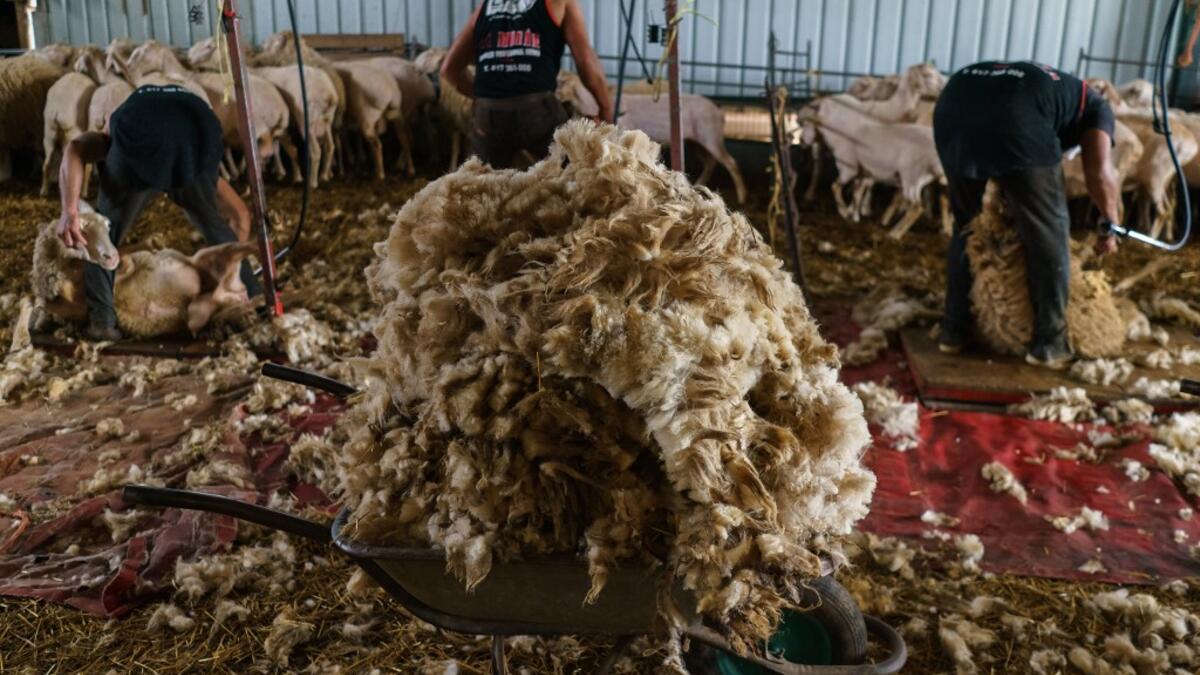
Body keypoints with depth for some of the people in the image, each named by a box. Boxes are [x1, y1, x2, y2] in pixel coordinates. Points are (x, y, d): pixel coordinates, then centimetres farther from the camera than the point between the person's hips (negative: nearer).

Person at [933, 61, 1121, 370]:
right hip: (1015, 119, -5)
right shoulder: (1095, 106, 29)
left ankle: (954, 330, 27)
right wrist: (1111, 224, 26)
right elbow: (1099, 172, 13)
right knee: (1048, 231, 12)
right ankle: (1049, 343, 16)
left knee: (967, 225, 24)